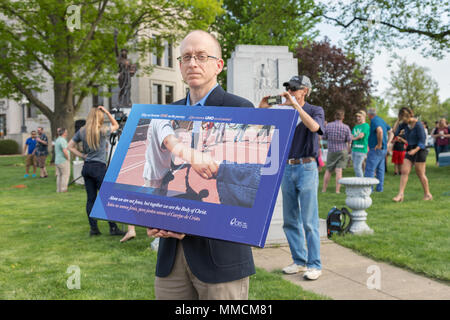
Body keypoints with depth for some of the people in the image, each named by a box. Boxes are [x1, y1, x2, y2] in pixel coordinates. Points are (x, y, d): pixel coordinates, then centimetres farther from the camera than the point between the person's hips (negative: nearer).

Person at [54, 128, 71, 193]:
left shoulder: (57, 140, 15)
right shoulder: (63, 140, -16)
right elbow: (65, 151, -26)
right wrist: (68, 158, -12)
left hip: (57, 161, 9)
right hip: (63, 161, -9)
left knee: (59, 175, 11)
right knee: (65, 175, -3)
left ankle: (58, 189, 13)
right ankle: (63, 189, -4)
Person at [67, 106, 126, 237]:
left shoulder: (81, 131, 7)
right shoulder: (102, 131, -7)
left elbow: (70, 146, 12)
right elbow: (116, 125, 11)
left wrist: (82, 155, 8)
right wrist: (106, 111, 8)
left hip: (86, 167, 6)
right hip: (99, 167, -5)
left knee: (91, 198, 7)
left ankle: (93, 228, 9)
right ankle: (113, 228, -2)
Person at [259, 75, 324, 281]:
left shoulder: (315, 110, 2)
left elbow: (314, 127, -22)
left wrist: (295, 104, -24)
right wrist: (262, 108, -7)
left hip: (306, 168, -5)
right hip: (287, 169, 5)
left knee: (309, 221, -5)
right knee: (290, 220, 8)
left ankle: (314, 265, 3)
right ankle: (299, 261, 19)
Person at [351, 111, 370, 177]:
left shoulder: (366, 125, -5)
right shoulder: (355, 126, 19)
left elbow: (361, 135, -16)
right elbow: (351, 137, 13)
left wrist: (354, 138, 2)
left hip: (361, 150, -8)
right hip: (354, 149, 8)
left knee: (357, 167, -13)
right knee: (356, 167, 8)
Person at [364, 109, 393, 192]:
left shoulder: (374, 121, -12)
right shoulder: (382, 120, 15)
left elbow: (380, 131, -31)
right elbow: (391, 132, 22)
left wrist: (379, 144, -22)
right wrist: (387, 143, 15)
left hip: (376, 149, -9)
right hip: (384, 149, 9)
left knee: (369, 169, -6)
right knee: (380, 169, 12)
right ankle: (379, 188, 16)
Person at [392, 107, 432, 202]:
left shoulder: (418, 125, -17)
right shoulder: (405, 123, 2)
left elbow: (422, 140, -16)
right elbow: (395, 131, -1)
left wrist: (415, 150, -27)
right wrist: (398, 120, -7)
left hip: (419, 150, -6)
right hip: (409, 150, 6)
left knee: (420, 174, 1)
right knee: (404, 172, -4)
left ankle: (427, 194, 16)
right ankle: (400, 194, -6)